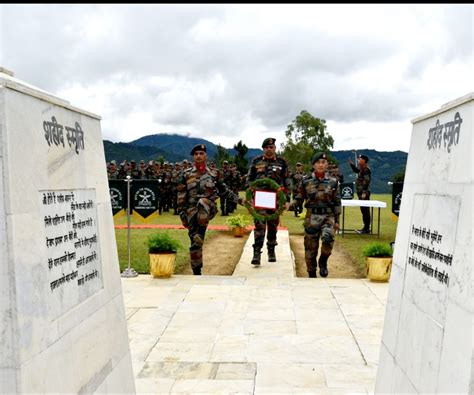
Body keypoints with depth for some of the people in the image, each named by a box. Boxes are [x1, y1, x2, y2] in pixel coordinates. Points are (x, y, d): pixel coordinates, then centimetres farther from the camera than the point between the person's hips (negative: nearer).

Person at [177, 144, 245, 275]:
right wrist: (182, 215, 2)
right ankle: (196, 272, 12)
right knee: (195, 242, -1)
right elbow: (181, 197, 5)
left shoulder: (214, 174, 6)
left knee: (202, 202, -37)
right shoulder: (186, 175, 4)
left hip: (208, 209, -1)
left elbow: (224, 190, 17)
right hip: (192, 211, 1)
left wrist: (239, 200, 9)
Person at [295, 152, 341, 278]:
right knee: (310, 248, 4)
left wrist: (337, 220, 6)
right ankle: (312, 274, 22)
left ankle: (323, 261, 1)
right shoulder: (306, 181, 3)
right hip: (311, 217, 1)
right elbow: (299, 198, 9)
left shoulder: (333, 182, 4)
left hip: (328, 216, 0)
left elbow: (337, 203, 9)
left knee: (327, 238, -27)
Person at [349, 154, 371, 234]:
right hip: (361, 193, 10)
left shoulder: (366, 170, -14)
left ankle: (366, 229, -3)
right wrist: (351, 164, 28)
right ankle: (366, 227, 19)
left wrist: (364, 192, -26)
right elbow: (356, 170, 39)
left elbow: (366, 182, -22)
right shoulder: (361, 170, 15)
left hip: (364, 194, -10)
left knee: (365, 210, -7)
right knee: (364, 210, 13)